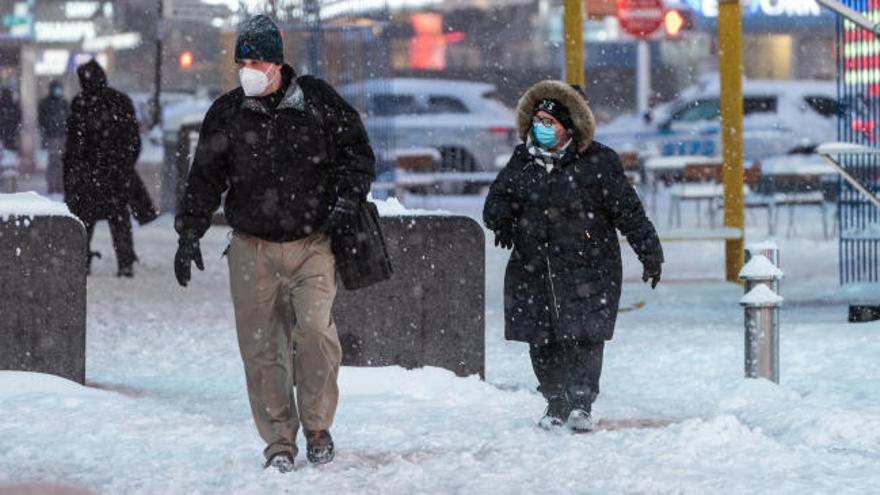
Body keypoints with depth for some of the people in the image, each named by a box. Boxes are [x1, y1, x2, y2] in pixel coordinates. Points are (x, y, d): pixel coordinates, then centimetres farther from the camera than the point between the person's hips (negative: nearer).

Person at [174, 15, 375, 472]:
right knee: (261, 347, -1)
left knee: (315, 328, -18)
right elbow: (205, 178, 9)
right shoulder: (226, 114, 3)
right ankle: (279, 441, 10)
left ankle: (317, 427, 1)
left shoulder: (319, 101, -1)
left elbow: (358, 154, 8)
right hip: (253, 249, 2)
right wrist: (188, 235, 3)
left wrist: (346, 202, -5)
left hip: (313, 243, -2)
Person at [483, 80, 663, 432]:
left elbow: (628, 210, -4)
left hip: (587, 268, -4)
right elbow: (498, 197, 16)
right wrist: (501, 219, -9)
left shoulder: (597, 163, -7)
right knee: (542, 342, 6)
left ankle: (581, 403, 0)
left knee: (584, 337, -11)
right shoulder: (522, 161, 7)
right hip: (532, 271, 4)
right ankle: (556, 403, 21)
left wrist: (650, 253, -4)